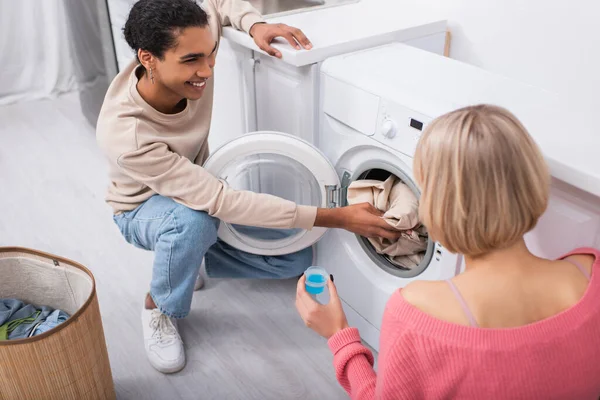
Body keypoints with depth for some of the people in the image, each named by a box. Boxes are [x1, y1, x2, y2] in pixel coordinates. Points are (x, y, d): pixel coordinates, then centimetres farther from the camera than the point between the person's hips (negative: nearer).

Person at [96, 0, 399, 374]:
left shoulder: (190, 49, -26)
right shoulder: (125, 135, -41)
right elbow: (222, 202, -42)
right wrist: (338, 218, -43)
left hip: (196, 189, 5)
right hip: (144, 208, -5)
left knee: (296, 259, -8)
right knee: (195, 222, -42)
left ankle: (186, 255, 12)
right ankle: (160, 308, -9)